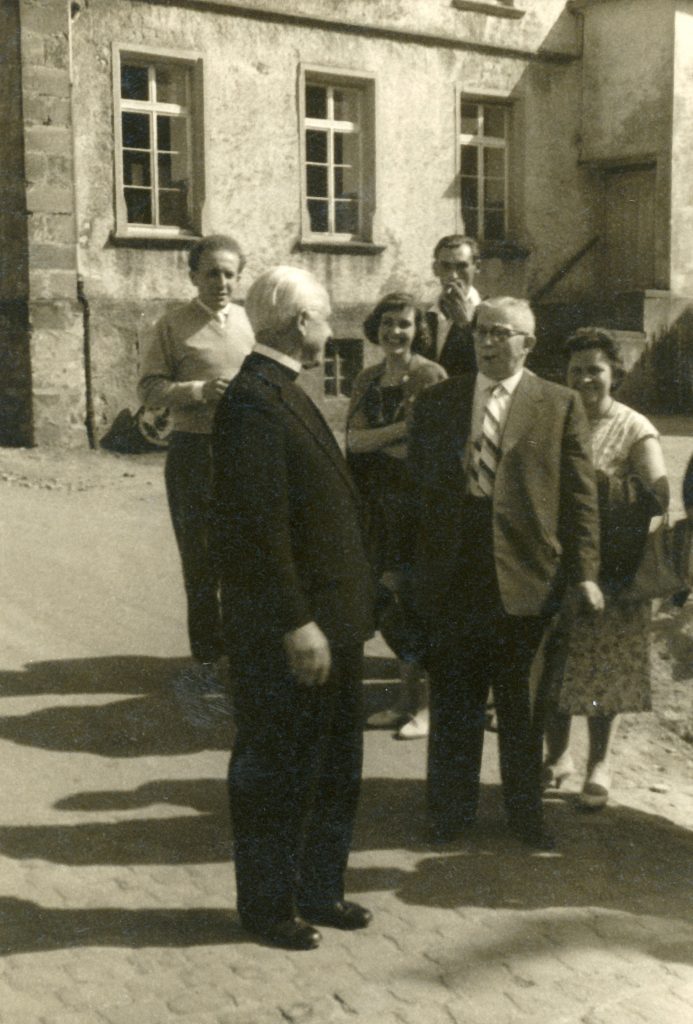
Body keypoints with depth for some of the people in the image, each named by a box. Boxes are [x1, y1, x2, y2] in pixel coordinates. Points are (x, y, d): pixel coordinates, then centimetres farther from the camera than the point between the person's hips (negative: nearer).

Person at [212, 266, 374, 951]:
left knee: (334, 767, 19)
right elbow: (257, 526, -24)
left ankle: (319, 891, 34)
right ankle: (268, 906, 23)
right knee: (275, 772, 7)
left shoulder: (284, 394, 13)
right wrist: (295, 624, -23)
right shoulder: (252, 401, -19)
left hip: (329, 621, 10)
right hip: (285, 634, -10)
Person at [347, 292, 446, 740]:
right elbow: (354, 439, -2)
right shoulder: (368, 379, 11)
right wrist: (403, 429, -14)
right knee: (392, 603, 10)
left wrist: (378, 443, -10)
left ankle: (426, 704, 11)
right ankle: (407, 699, 21)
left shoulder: (431, 376, -9)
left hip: (419, 501, -6)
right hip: (381, 502, 6)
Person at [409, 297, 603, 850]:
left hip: (527, 579, -1)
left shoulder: (560, 405, 1)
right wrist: (401, 564, 5)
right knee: (453, 703, 11)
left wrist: (583, 571, -6)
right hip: (451, 577, 2)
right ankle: (451, 809, 27)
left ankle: (525, 810, 29)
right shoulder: (436, 403, 8)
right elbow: (418, 486, 9)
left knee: (523, 707, 12)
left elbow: (581, 495, 0)